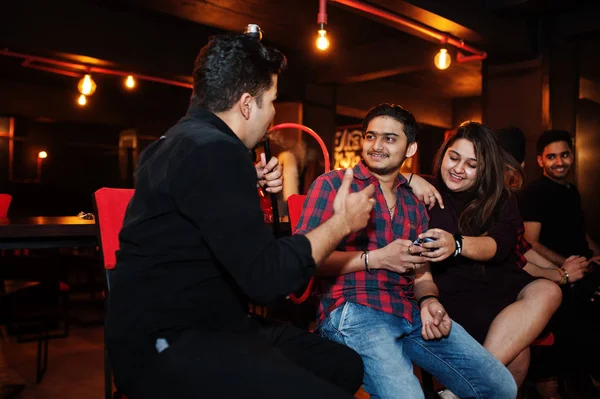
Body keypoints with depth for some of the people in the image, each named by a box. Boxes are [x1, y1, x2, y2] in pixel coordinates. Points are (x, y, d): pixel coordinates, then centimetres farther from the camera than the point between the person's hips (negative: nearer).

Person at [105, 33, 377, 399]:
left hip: (197, 323, 11)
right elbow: (266, 275, -24)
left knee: (347, 365, 7)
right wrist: (342, 222, -9)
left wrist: (250, 187, 15)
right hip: (168, 344, -10)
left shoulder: (188, 138, 13)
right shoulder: (213, 150, -21)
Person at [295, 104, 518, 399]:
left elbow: (421, 272, 20)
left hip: (411, 311, 6)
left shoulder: (414, 203, 22)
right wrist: (374, 258, -12)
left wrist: (428, 301, -4)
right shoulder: (331, 185, 3)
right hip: (353, 310, -6)